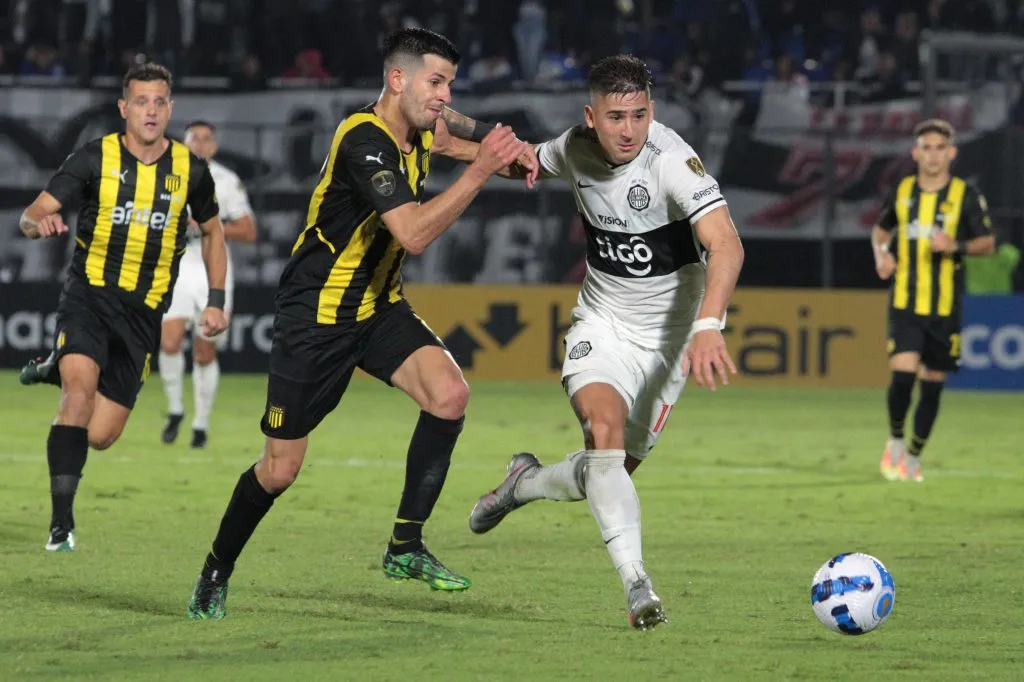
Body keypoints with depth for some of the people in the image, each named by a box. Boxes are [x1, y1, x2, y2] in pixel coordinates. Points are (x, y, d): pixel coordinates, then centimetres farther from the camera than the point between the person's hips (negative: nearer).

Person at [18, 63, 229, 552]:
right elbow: (33, 214, -10)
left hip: (144, 310, 3)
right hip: (89, 294, -3)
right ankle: (61, 521, -22)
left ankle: (57, 370, 31)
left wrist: (216, 302, 10)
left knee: (100, 436, -1)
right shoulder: (95, 158, -7)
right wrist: (40, 223, -35)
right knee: (81, 388, -28)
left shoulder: (190, 170, 1)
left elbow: (212, 232, 18)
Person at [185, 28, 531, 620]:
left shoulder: (420, 137, 0)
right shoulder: (364, 141, -25)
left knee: (449, 393, -20)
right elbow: (413, 234, -34)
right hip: (315, 317, -7)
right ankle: (216, 574, 25)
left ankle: (406, 546, -10)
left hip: (378, 306, 7)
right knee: (281, 469, 0)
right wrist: (479, 172, -36)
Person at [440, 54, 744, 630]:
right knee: (604, 430, -25)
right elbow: (529, 161, 18)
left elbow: (726, 244, -38)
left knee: (615, 470, 3)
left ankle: (529, 482, 36)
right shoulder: (577, 149, -8)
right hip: (603, 322, 2)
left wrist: (708, 327, -53)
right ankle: (637, 582, -23)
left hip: (669, 332, -2)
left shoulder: (672, 161, -27)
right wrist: (455, 132, 5)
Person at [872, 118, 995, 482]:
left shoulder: (966, 194, -2)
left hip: (945, 306, 0)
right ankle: (895, 441, 6)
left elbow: (987, 242, 1)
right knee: (903, 373, -17)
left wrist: (957, 246, -18)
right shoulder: (902, 191, 4)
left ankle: (913, 456, 24)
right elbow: (881, 229, 20)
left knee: (932, 384, 6)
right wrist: (881, 253, -1)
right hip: (905, 302, 0)